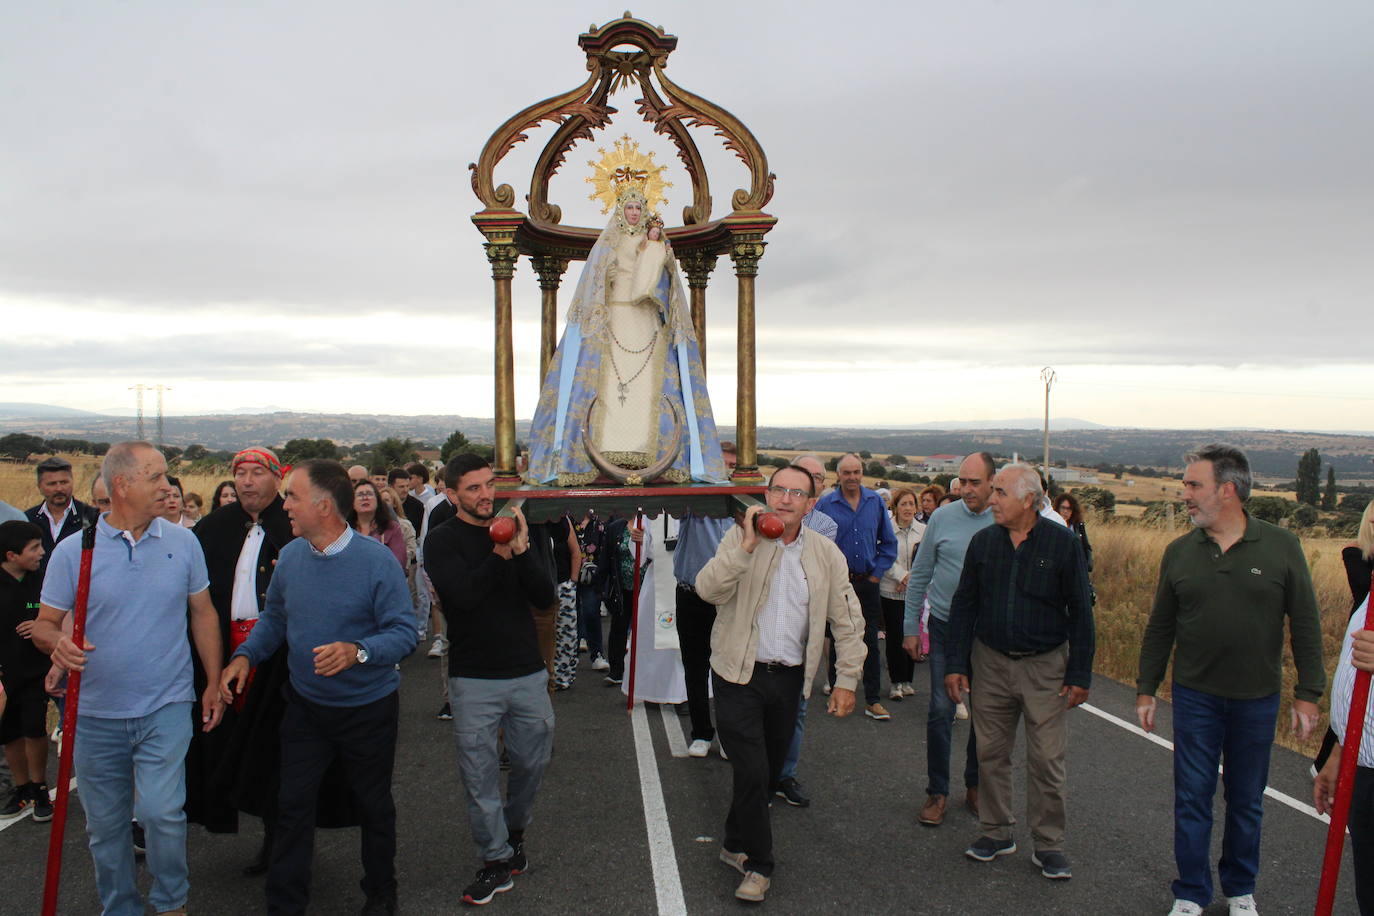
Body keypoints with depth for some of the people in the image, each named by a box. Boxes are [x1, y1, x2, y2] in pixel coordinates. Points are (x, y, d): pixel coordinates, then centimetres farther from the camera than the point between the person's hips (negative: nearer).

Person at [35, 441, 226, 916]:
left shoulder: (183, 542, -1)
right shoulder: (72, 550, -5)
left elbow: (202, 614, 7)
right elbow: (44, 623, 1)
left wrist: (214, 682, 7)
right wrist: (58, 643, -23)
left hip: (166, 707, -1)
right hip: (96, 713, 1)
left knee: (161, 810, -11)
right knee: (105, 825, 13)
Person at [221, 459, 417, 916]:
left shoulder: (377, 560, -21)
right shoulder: (290, 556, -4)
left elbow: (404, 633, -23)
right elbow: (274, 618, 10)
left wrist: (358, 652, -40)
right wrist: (244, 656, -5)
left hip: (368, 709, -3)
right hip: (305, 706, 4)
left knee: (374, 806, 15)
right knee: (292, 805, 6)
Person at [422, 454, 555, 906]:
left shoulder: (512, 529, 5)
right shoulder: (442, 540, -5)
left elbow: (545, 597, -3)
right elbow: (462, 595, -21)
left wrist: (522, 551, -17)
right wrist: (500, 552, -23)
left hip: (528, 671, 3)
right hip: (474, 679, -3)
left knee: (533, 762, 14)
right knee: (480, 775, 3)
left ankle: (514, 831, 40)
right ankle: (496, 860, 21)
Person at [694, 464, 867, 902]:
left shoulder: (826, 553, 2)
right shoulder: (741, 539, -5)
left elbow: (848, 622, 5)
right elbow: (708, 589, -21)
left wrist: (846, 679, 0)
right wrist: (747, 545, -28)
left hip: (789, 678, 4)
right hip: (739, 674, -3)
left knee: (768, 772, 15)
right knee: (752, 772, -8)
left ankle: (735, 846, 37)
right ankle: (759, 865, 11)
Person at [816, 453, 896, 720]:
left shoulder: (875, 502, 4)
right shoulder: (825, 504, -3)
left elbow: (889, 542, 11)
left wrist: (878, 572, 3)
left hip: (867, 581, 2)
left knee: (870, 642, 3)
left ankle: (873, 701, 9)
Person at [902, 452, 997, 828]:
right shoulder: (943, 517, -2)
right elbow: (919, 575, 4)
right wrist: (910, 627, 3)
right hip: (945, 627, -1)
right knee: (941, 710, -2)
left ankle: (975, 786, 29)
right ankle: (937, 792, 12)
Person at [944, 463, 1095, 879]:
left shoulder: (1062, 542, -8)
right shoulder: (983, 541, 1)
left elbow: (1080, 611, -3)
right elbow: (963, 605, 6)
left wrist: (1080, 674, -5)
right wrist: (955, 664, 2)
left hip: (1045, 665, -3)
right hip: (991, 662, 3)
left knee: (1046, 759, 1)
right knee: (990, 753, 9)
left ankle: (1048, 845, 17)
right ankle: (996, 832, 25)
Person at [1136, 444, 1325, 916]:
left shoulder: (1281, 546, -6)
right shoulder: (1179, 552, -2)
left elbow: (1305, 625, -2)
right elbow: (1160, 628, 5)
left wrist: (1308, 693, -4)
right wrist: (1146, 689, 6)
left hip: (1257, 699, -1)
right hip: (1195, 696, 1)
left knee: (1246, 800, 14)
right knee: (1192, 798, 5)